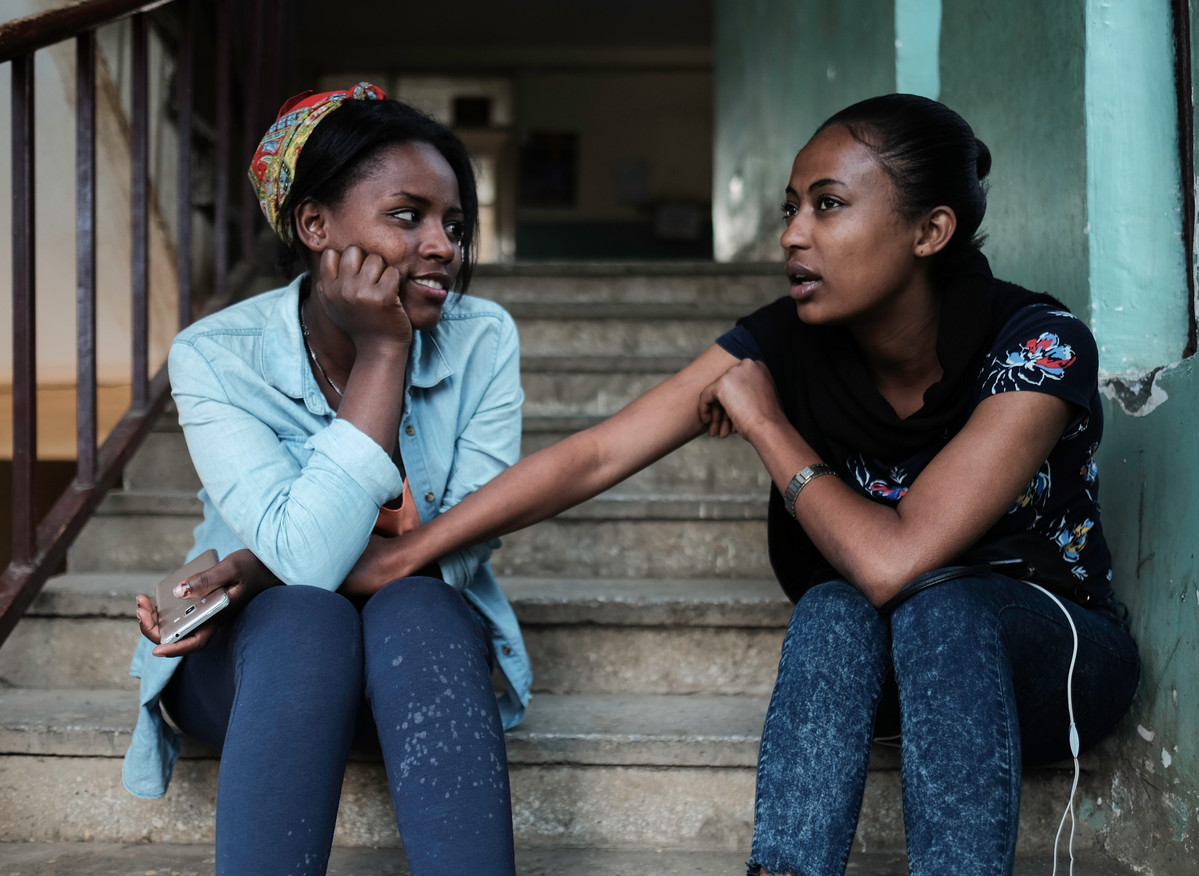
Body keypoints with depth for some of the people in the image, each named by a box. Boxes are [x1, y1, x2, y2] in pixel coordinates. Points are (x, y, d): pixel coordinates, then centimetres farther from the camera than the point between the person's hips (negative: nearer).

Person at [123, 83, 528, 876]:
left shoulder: (482, 342, -10)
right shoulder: (217, 357, -16)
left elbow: (464, 547, -15)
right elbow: (310, 557, -27)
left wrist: (256, 569, -25)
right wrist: (383, 352, -26)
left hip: (422, 638, 2)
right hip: (259, 651, -1)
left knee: (413, 608, -32)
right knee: (306, 618, -34)